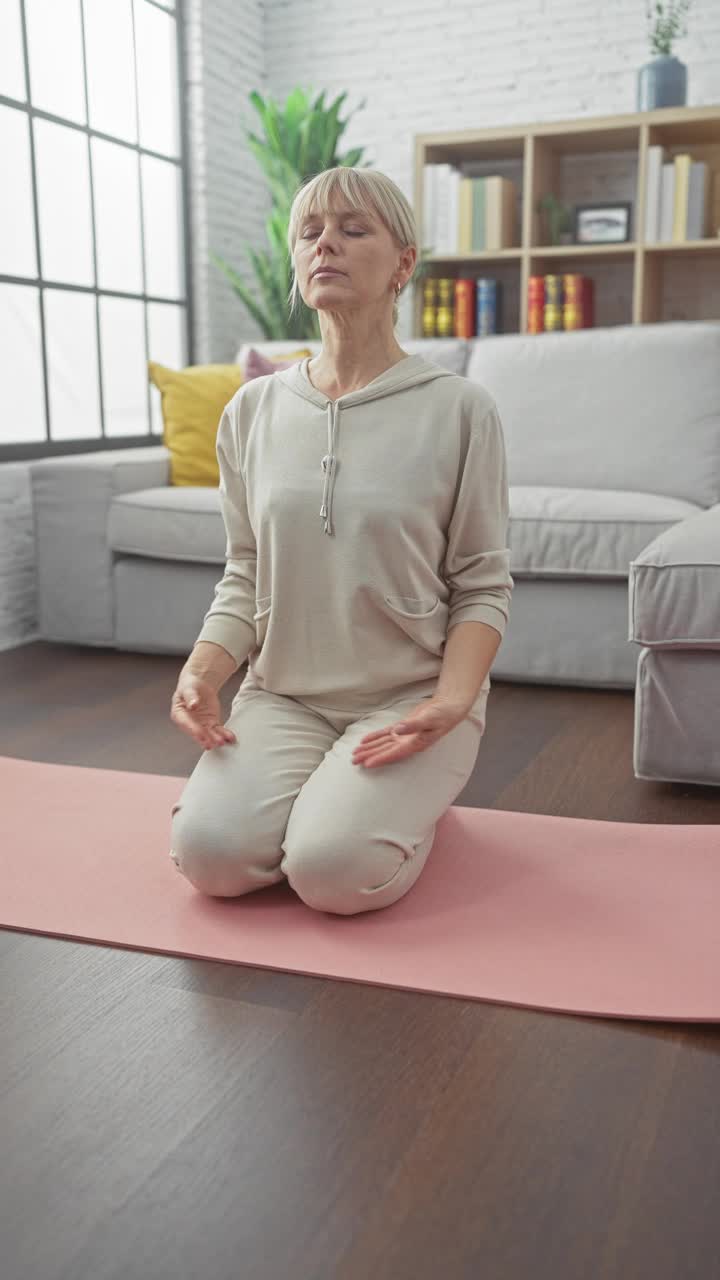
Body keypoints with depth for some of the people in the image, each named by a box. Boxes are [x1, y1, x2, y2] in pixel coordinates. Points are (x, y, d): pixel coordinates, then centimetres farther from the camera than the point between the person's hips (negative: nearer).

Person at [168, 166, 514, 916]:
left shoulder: (459, 409, -4)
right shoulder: (253, 409, 7)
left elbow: (482, 584, -3)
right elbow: (244, 575, 10)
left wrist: (453, 697, -19)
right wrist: (202, 670, -7)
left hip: (409, 695, -2)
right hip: (282, 693, 3)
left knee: (335, 870, -24)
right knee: (209, 853, -20)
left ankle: (415, 796, 11)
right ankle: (320, 792, 12)